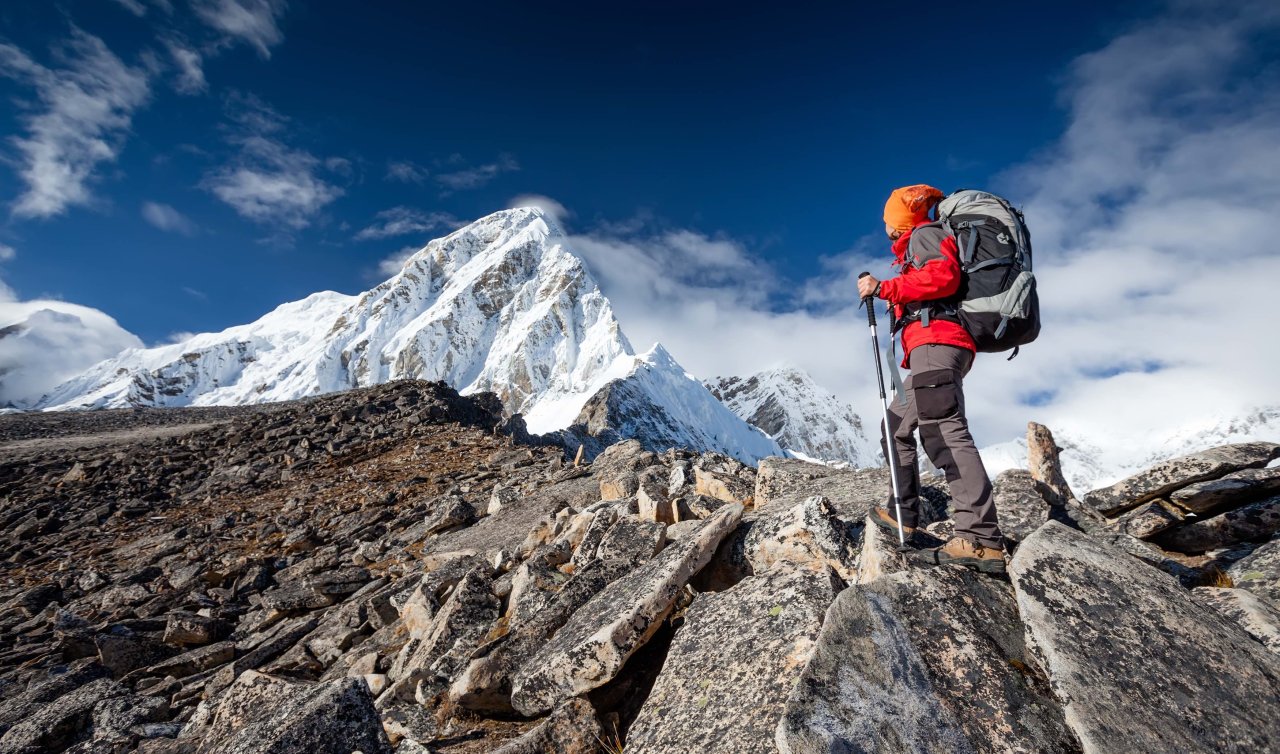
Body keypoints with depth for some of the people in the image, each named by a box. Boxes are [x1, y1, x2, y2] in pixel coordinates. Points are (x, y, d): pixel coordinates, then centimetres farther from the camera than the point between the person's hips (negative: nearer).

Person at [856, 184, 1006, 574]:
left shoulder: (923, 234, 5)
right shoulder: (919, 244, 32)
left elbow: (944, 276, -14)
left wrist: (883, 288, -12)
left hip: (936, 341, -11)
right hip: (938, 348, 11)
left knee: (943, 429, -24)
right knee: (896, 427, 15)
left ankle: (981, 539, -32)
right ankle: (904, 515, 18)